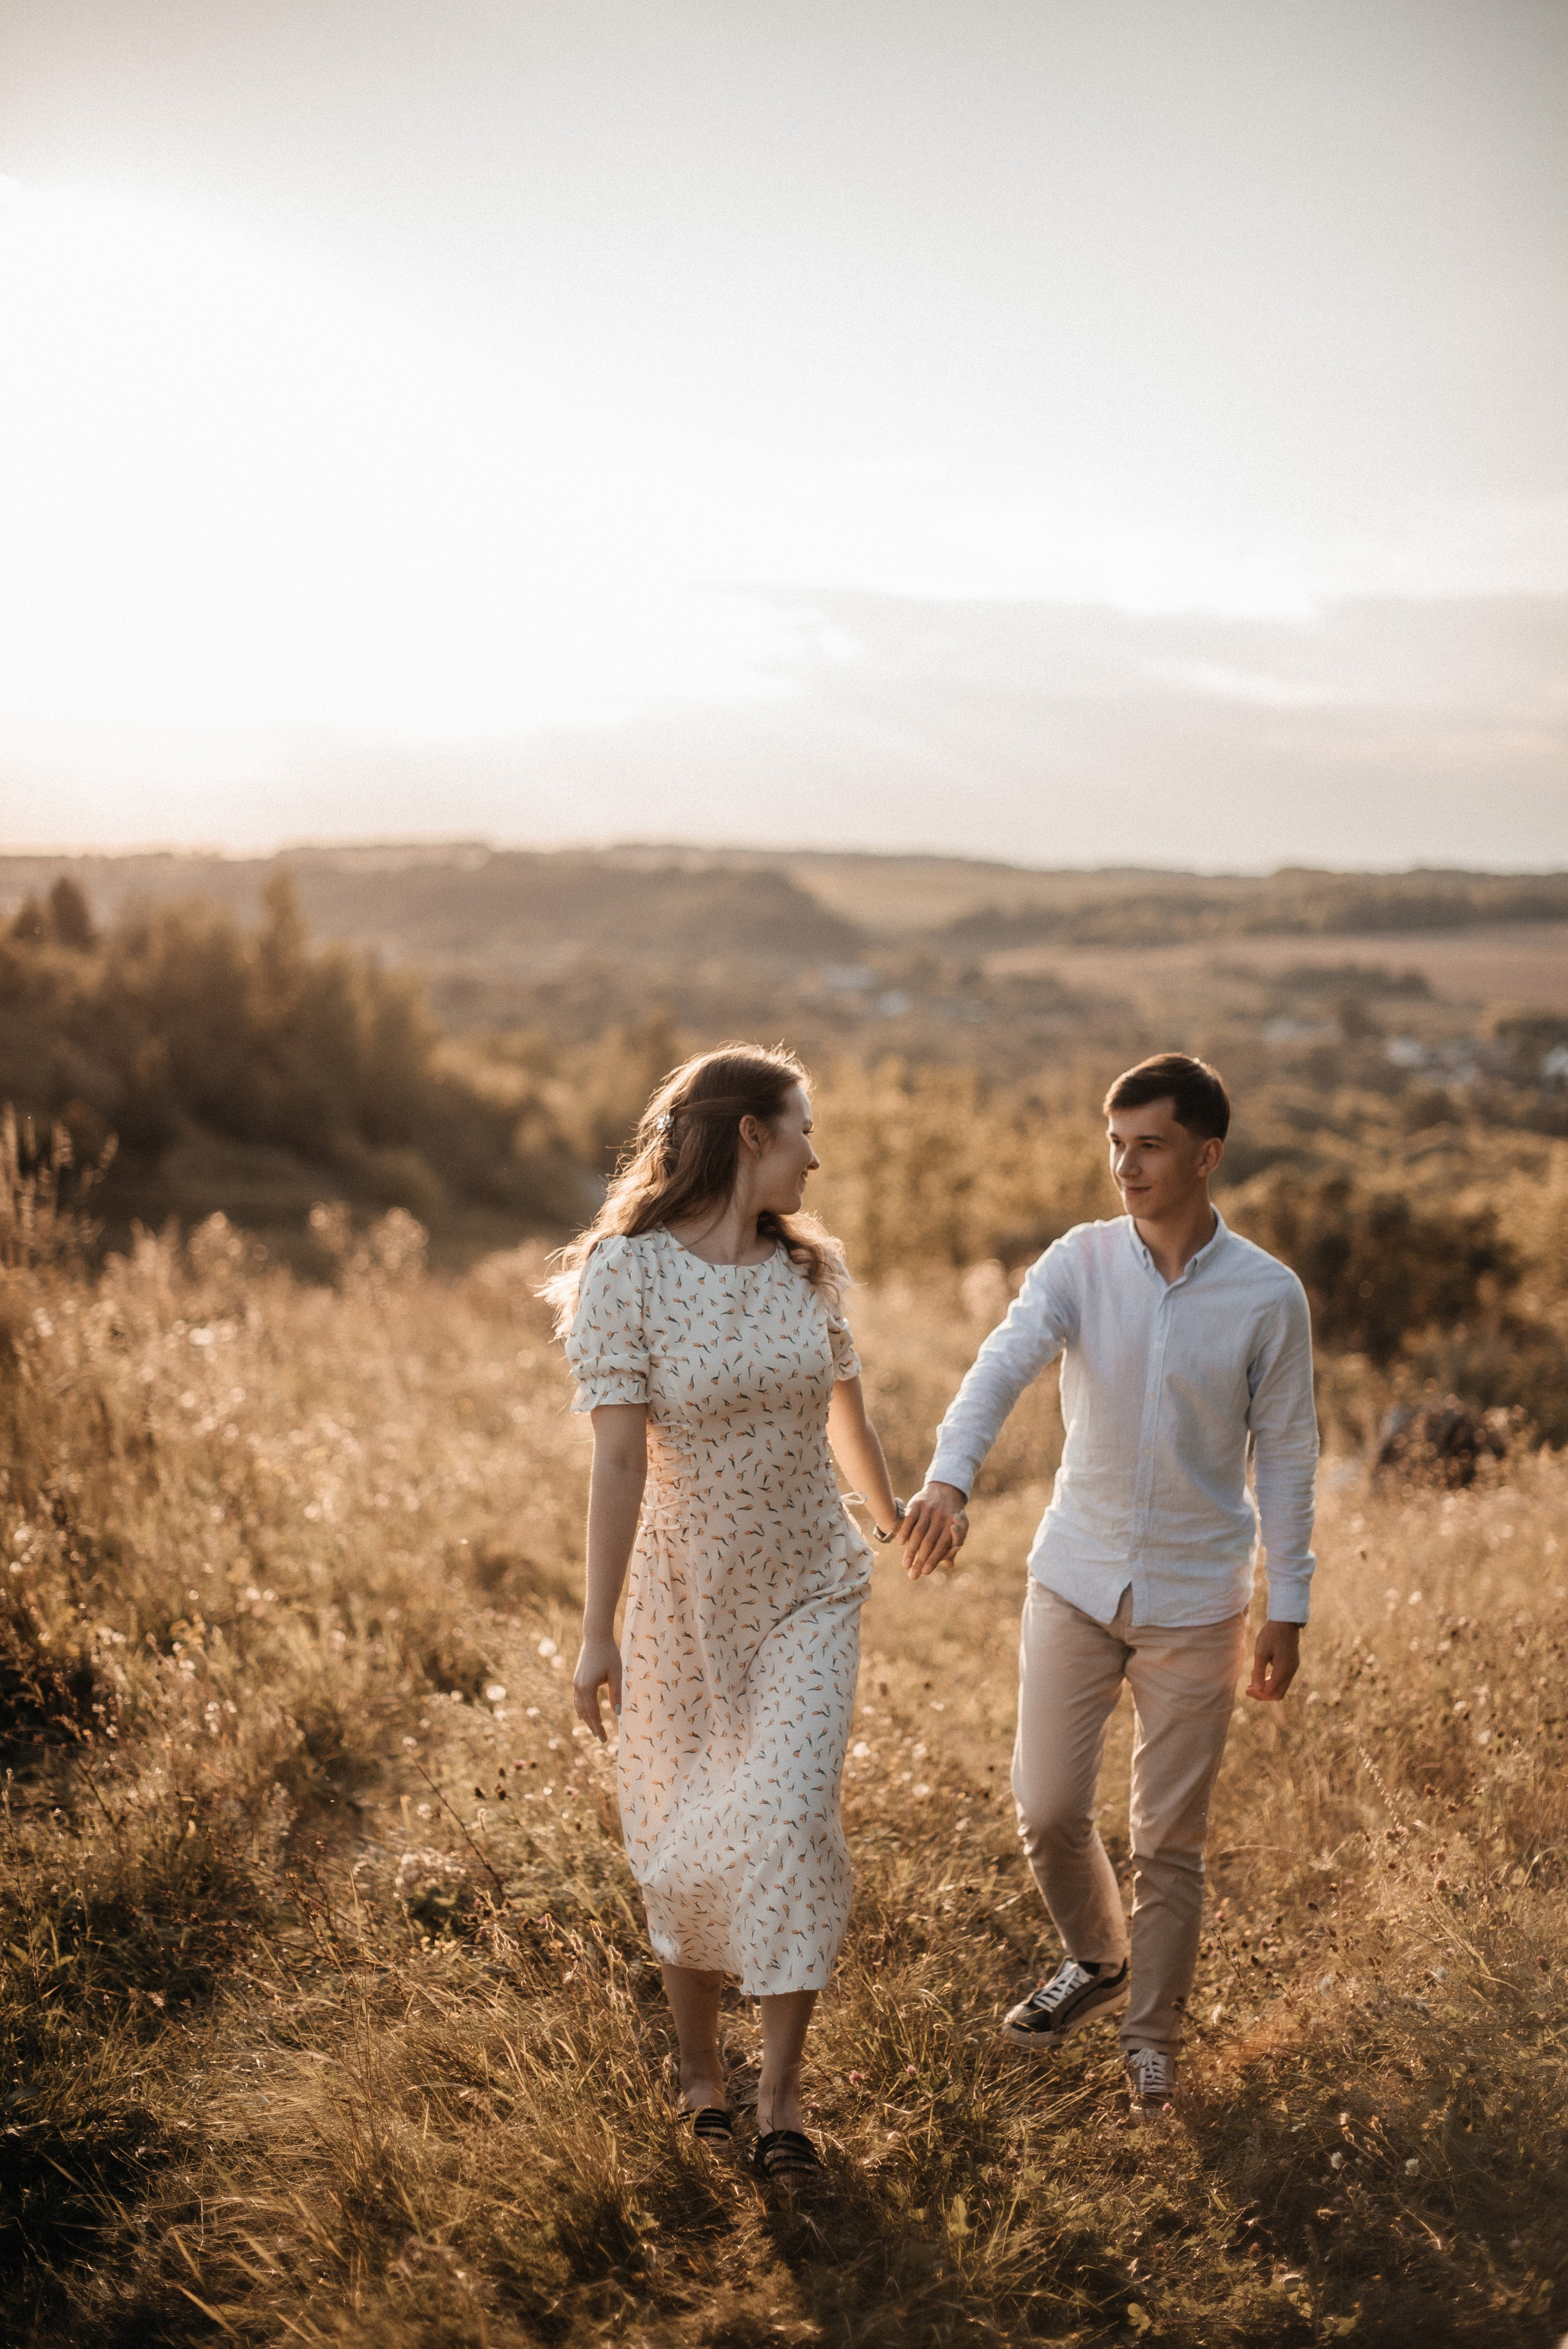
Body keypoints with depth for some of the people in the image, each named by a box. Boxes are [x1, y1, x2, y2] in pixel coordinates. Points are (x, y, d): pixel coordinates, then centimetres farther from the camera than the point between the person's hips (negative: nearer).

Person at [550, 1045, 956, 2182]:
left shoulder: (805, 1266, 1)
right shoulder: (627, 1270, -13)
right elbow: (619, 1459, -18)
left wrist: (895, 1515, 32)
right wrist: (599, 1631, -18)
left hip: (812, 1590, 3)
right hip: (688, 1597, -3)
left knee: (791, 1821, -9)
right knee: (683, 1842, 10)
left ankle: (782, 2096, 3)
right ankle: (700, 2065, 32)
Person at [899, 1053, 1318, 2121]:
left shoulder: (1270, 1296, -9)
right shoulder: (1081, 1262, -7)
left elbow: (1287, 1458, -2)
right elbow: (1004, 1365, -23)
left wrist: (1288, 1610, -1)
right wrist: (948, 1479, -41)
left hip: (1195, 1601, -1)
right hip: (1076, 1581, 2)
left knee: (1171, 1839, 7)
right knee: (1048, 1807, 7)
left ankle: (1152, 2038, 28)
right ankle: (1099, 1962, 37)